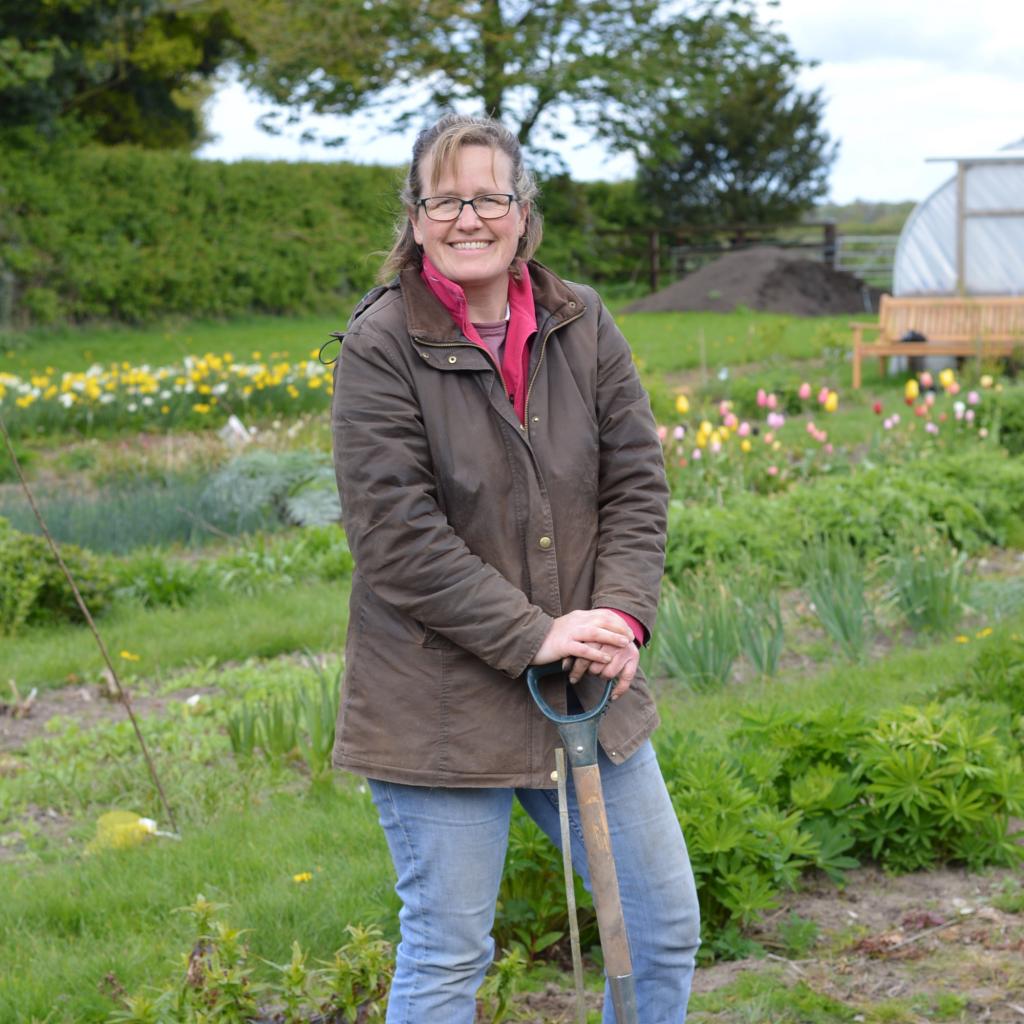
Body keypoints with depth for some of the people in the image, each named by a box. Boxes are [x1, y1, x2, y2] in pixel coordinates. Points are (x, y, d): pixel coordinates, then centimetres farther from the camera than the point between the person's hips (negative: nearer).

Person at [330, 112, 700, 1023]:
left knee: (666, 927, 13)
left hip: (588, 691, 5)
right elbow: (398, 534, -16)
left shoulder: (581, 324, 5)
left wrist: (622, 614, -12)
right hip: (442, 704, -5)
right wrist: (534, 634, -20)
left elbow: (638, 481, 4)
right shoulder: (381, 347, -10)